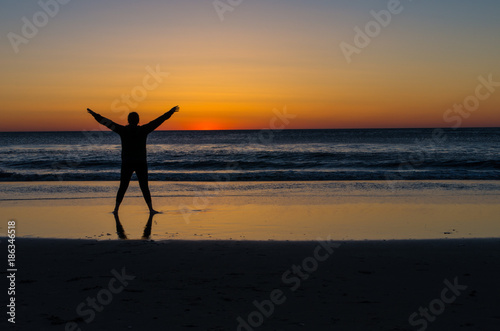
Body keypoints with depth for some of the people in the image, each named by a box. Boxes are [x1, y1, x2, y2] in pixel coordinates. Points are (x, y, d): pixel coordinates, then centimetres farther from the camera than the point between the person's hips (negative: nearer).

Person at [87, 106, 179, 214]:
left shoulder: (123, 130, -3)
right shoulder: (143, 130, -5)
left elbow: (108, 122, 1)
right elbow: (158, 121, -1)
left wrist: (95, 115, 9)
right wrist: (170, 112, 5)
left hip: (126, 163, 1)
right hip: (141, 163, -1)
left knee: (123, 187, 8)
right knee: (144, 187, 4)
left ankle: (116, 209, 8)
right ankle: (151, 209, 1)